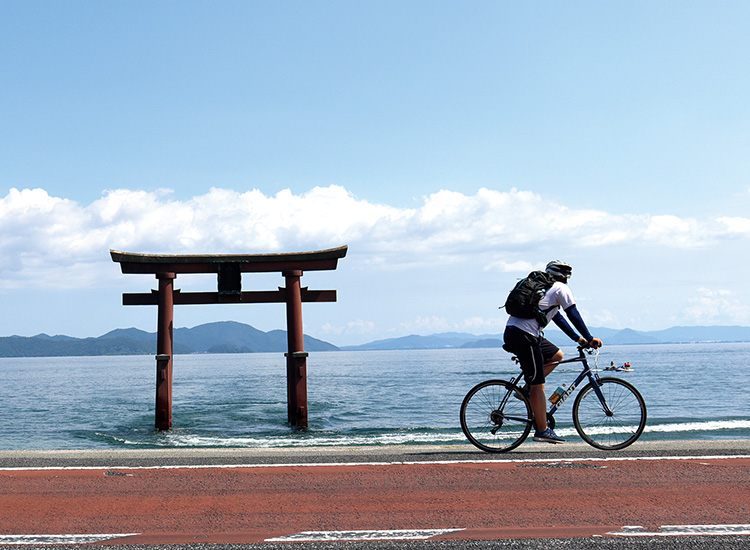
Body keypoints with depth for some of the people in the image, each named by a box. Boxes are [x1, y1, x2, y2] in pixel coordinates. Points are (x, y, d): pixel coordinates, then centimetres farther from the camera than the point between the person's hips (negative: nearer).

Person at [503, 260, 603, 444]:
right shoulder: (561, 288, 2)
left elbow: (558, 317, 31)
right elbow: (573, 315, -5)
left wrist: (578, 339, 30)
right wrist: (590, 338, -2)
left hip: (512, 331, 9)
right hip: (524, 335, -9)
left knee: (556, 355, 22)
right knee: (538, 385, -6)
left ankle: (528, 388, 13)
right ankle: (542, 430, -3)